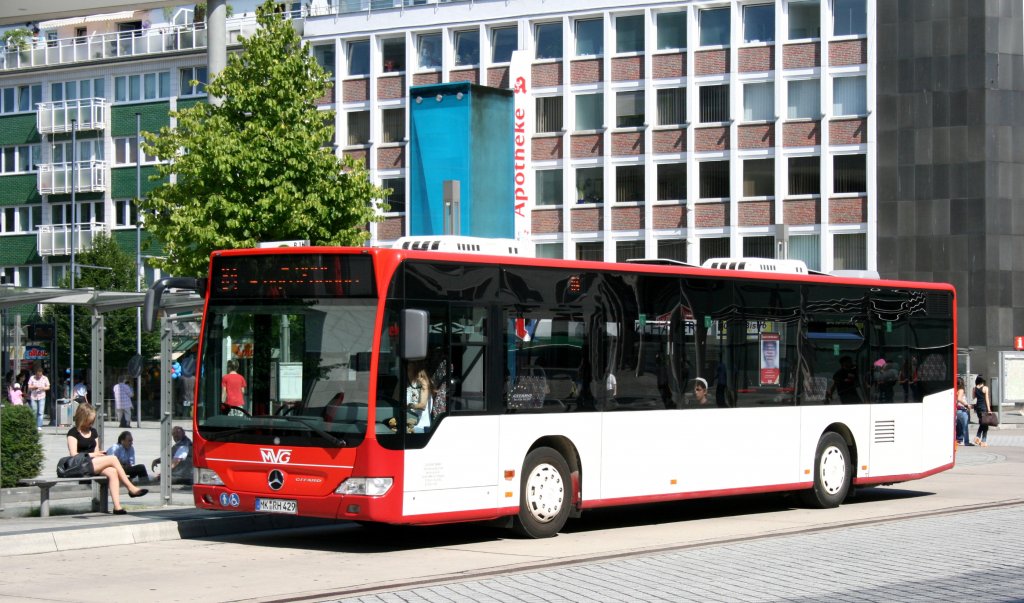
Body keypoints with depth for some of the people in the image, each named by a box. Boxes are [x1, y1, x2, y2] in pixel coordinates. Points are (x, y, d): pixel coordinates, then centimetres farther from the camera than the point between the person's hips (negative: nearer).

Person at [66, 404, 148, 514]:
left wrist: (100, 454, -4)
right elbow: (74, 454, -9)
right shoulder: (73, 433, 1)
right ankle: (131, 488, -18)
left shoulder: (93, 431, 22)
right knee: (113, 459, -23)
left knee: (112, 472, -27)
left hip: (95, 466, 6)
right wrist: (92, 454, -13)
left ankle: (117, 506, -39)